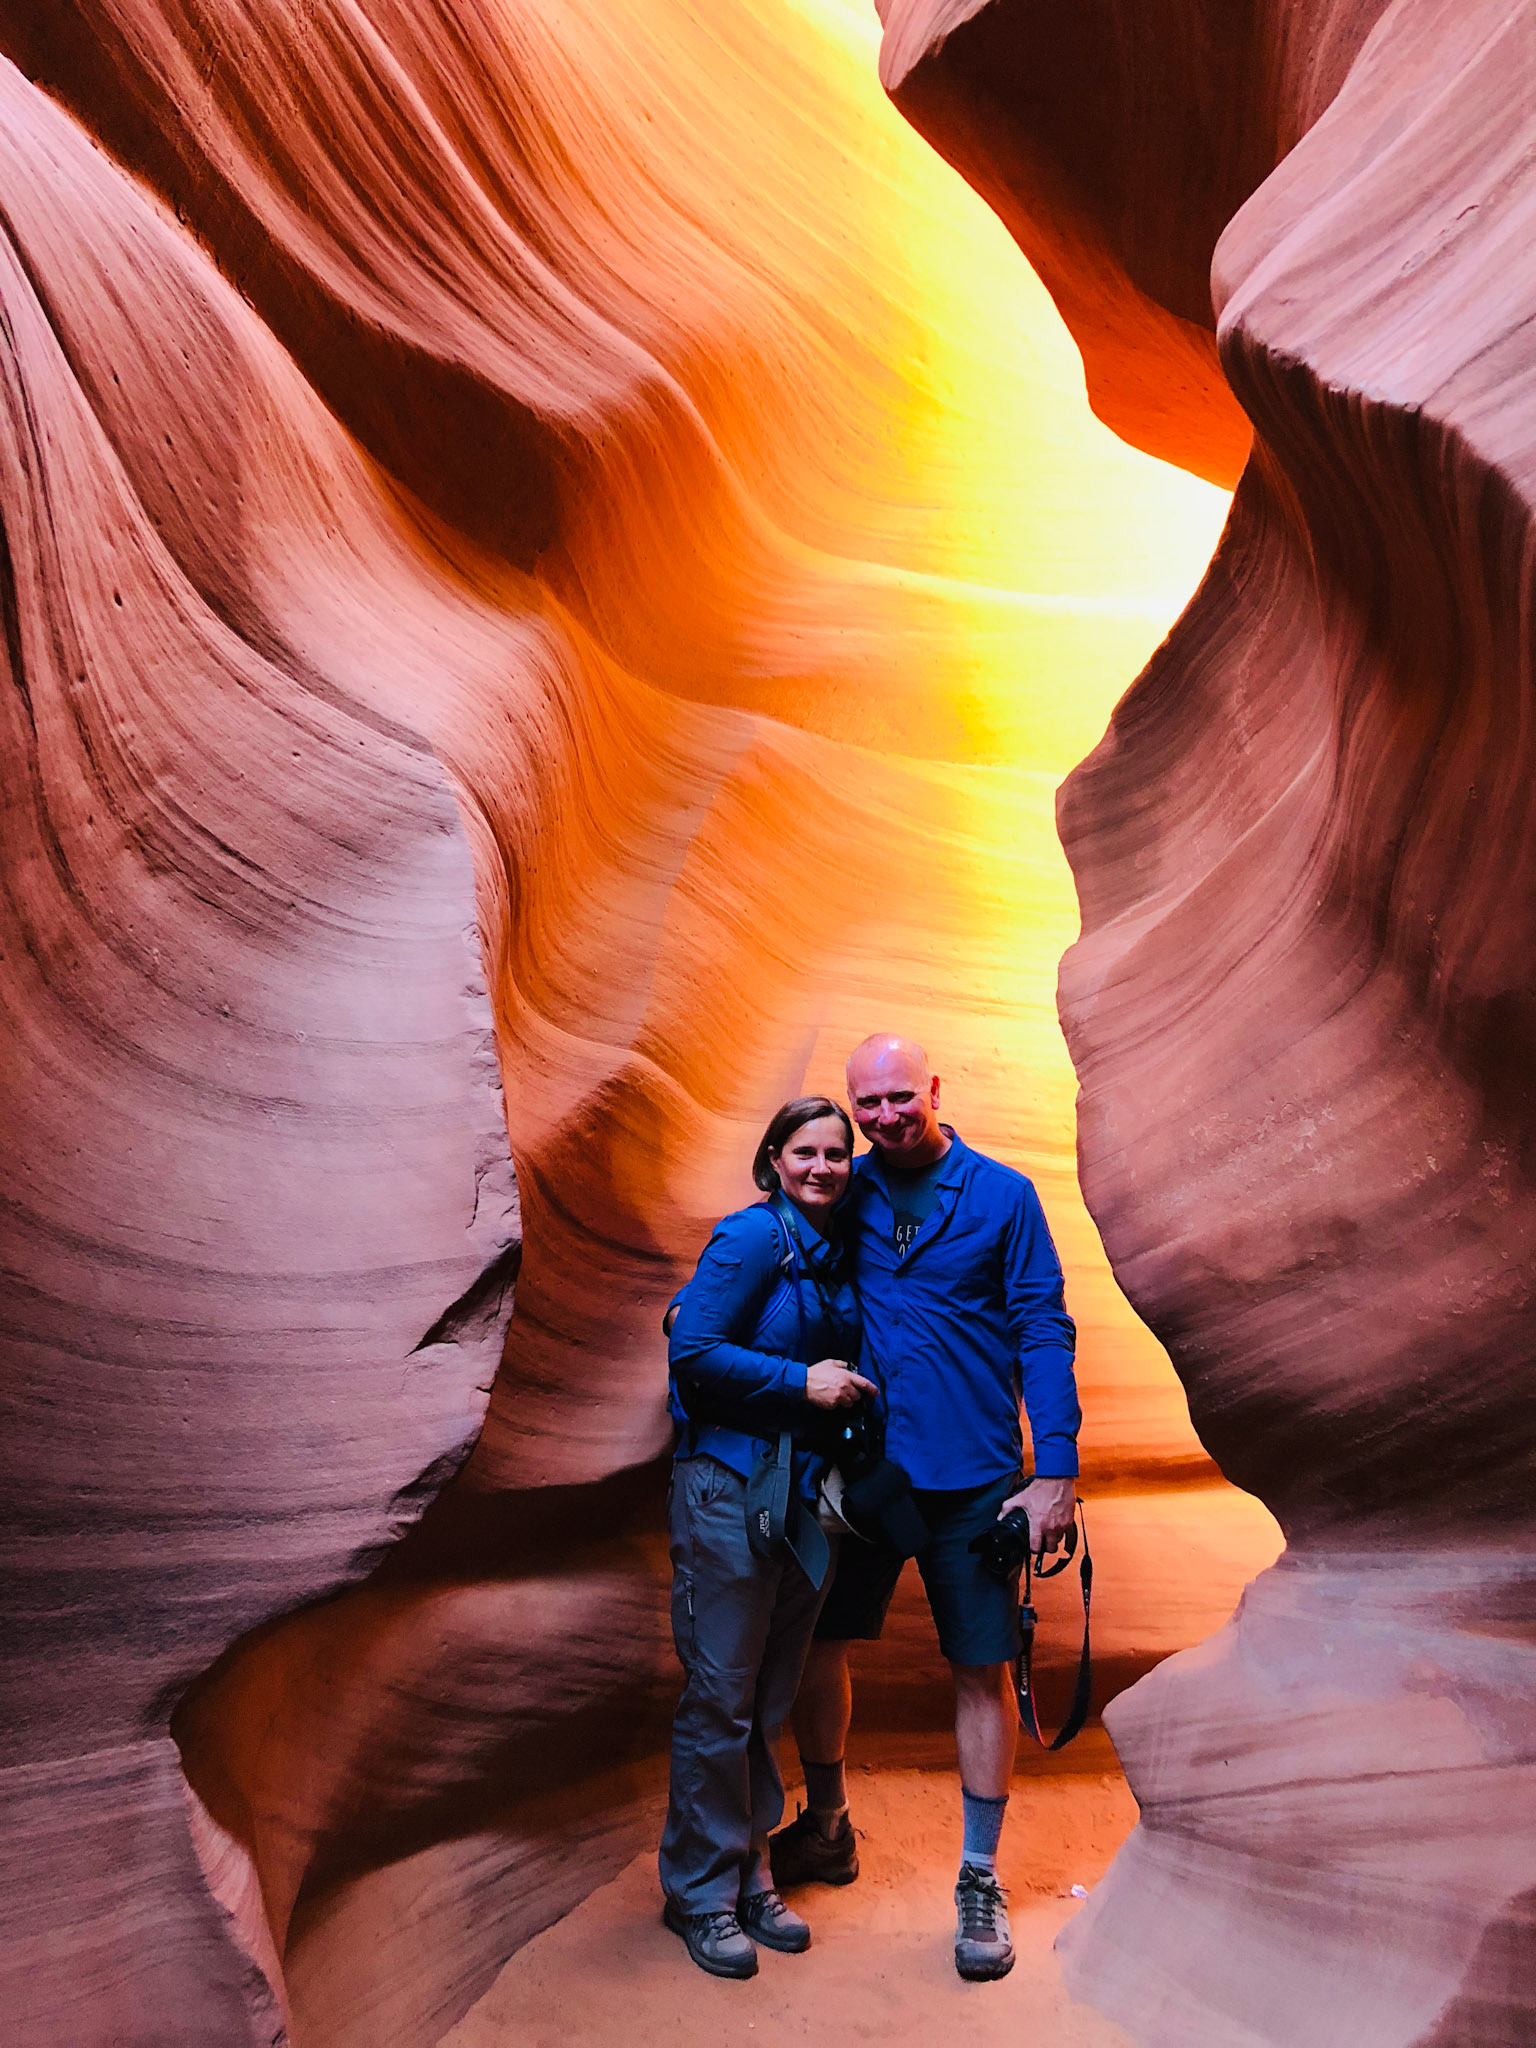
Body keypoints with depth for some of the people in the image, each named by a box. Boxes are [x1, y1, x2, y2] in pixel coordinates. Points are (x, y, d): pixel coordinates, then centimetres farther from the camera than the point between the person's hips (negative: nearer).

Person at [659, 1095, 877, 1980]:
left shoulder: (841, 1248, 7)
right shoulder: (754, 1237, -12)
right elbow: (692, 1351, -16)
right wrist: (803, 1382, -15)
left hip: (806, 1492, 7)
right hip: (729, 1486, -7)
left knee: (771, 1699, 15)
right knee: (720, 1697, 2)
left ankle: (750, 1877, 29)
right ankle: (703, 1893, 19)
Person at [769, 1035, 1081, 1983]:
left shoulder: (1002, 1195, -4)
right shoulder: (846, 1196, 3)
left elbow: (1044, 1331, -5)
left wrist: (1055, 1470, -11)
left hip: (971, 1475, -2)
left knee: (984, 1669, 5)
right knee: (816, 1643, 11)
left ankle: (981, 1879, 24)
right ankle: (826, 1829, 36)